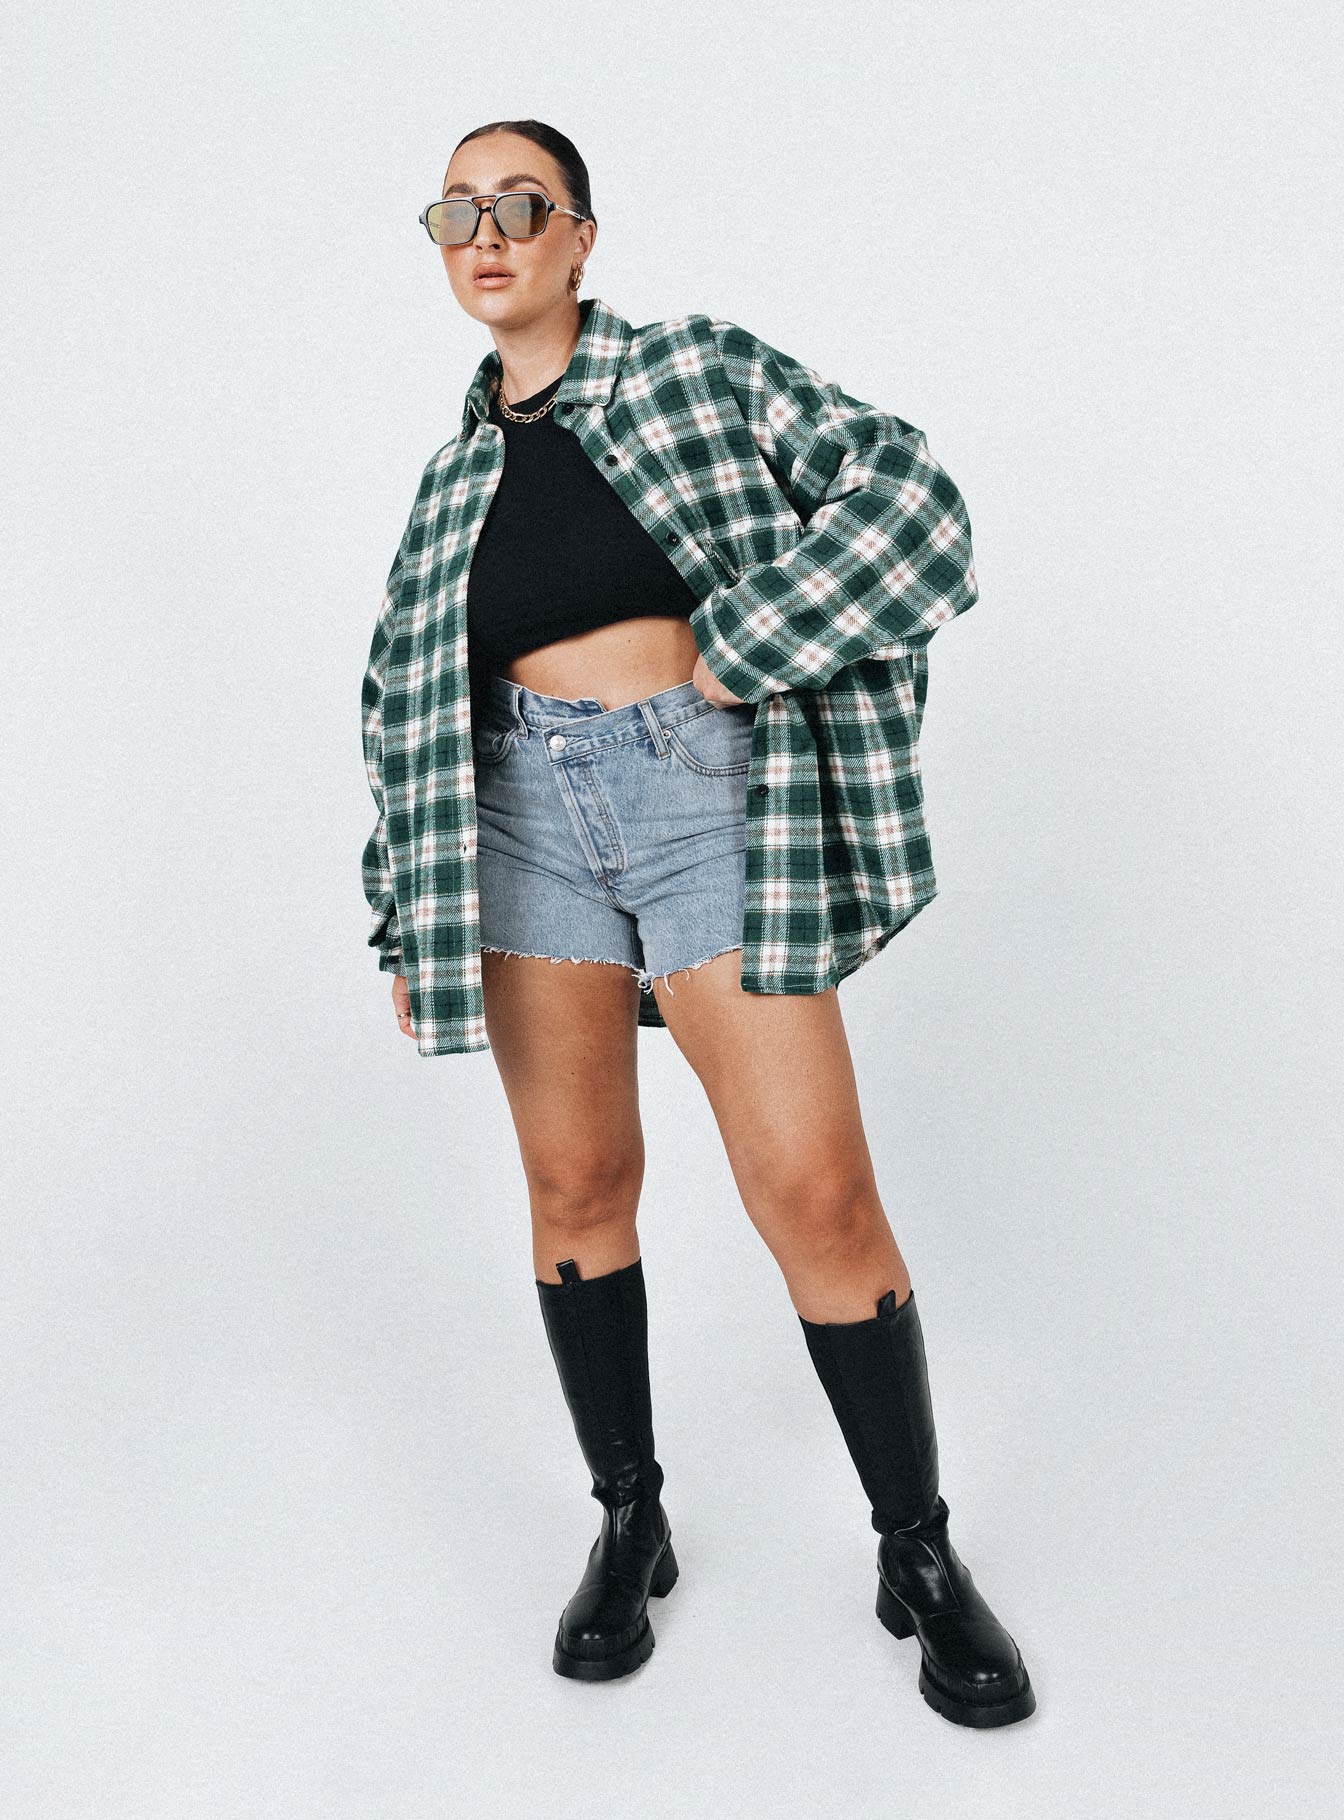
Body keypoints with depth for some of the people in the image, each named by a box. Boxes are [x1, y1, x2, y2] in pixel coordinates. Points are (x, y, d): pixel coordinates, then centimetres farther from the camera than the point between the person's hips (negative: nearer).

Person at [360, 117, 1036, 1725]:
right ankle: (628, 1523, 24)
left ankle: (920, 1558, 11)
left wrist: (726, 655, -9)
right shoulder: (454, 473, 15)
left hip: (707, 801, -3)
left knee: (818, 1194, -8)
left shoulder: (697, 367, 5)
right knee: (576, 1184, 5)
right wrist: (408, 916, 12)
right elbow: (404, 701, 17)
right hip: (527, 819, 4)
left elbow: (904, 493, -7)